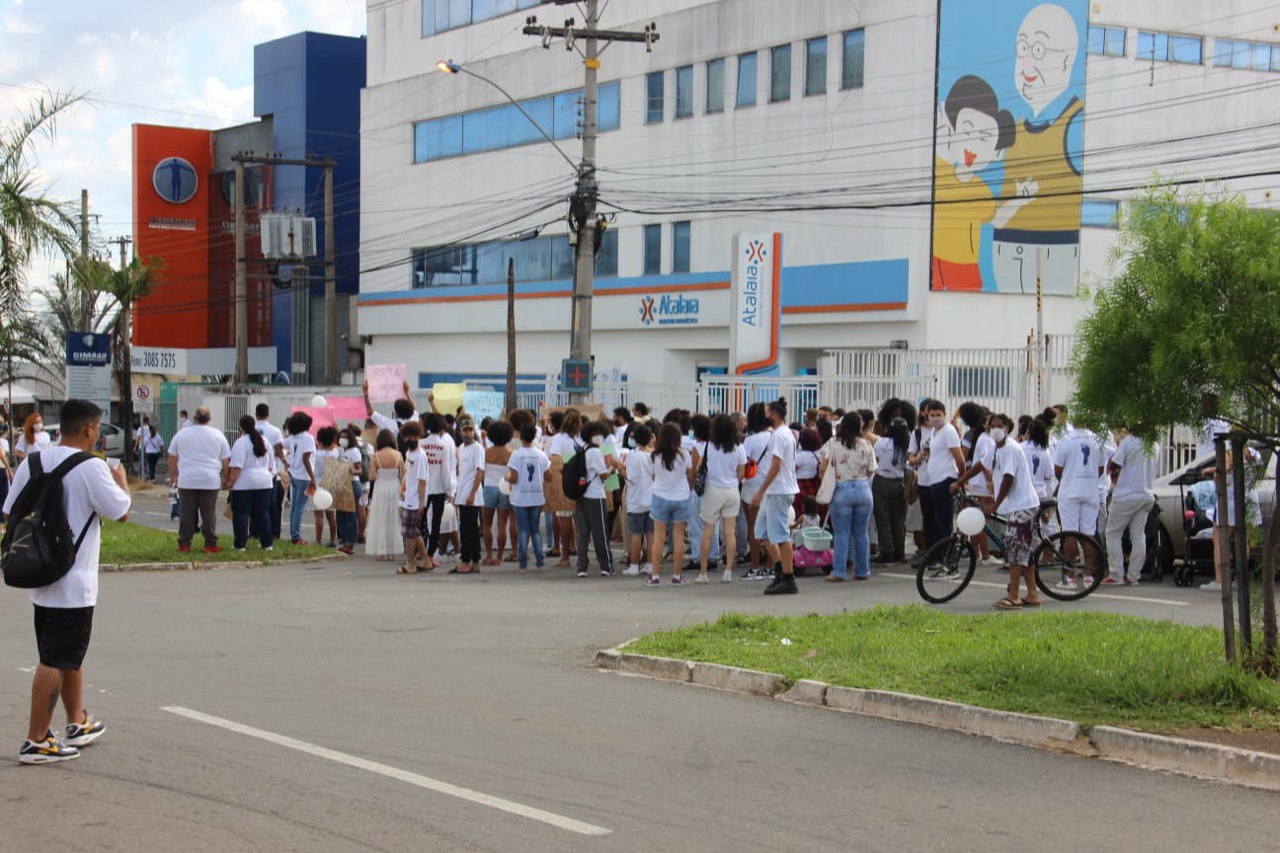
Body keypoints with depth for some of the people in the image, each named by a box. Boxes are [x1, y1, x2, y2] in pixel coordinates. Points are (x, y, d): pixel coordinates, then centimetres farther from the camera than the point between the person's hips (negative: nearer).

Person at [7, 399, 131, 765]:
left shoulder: (32, 463, 4)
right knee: (56, 661, -2)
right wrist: (122, 481, 7)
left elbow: (11, 513, 9)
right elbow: (121, 512, -11)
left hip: (42, 579, 7)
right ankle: (36, 741, 1)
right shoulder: (91, 468, -16)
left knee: (69, 655, 21)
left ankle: (78, 724, 34)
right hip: (74, 583, -7)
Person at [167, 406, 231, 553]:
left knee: (186, 514, 5)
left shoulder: (181, 434, 7)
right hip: (210, 481, -1)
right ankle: (210, 545, 3)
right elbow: (225, 460, 6)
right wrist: (225, 478, 16)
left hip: (186, 481, 1)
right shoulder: (218, 435, 5)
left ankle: (184, 544, 8)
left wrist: (173, 475, 23)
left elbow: (172, 457, 13)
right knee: (209, 514, 2)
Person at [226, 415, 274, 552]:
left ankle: (240, 544, -1)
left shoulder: (241, 442, -12)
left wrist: (230, 482, -12)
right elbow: (271, 464, 16)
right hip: (264, 483, 6)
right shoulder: (264, 441, 10)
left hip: (243, 484, -6)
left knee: (241, 514, 0)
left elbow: (236, 467, -17)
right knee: (262, 513, 11)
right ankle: (267, 543, 12)